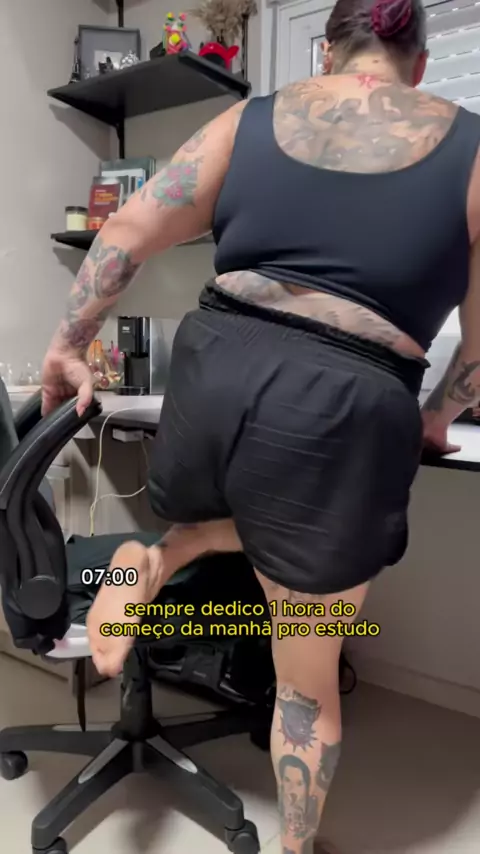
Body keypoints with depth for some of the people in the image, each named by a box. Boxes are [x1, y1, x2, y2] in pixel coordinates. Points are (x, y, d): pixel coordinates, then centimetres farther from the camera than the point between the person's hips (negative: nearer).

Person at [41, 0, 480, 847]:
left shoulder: (249, 120, 14)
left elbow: (127, 232, 9)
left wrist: (68, 346, 17)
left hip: (212, 372, 3)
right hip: (340, 414, -2)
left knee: (253, 518, 39)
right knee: (309, 678, 19)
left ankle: (153, 562, 11)